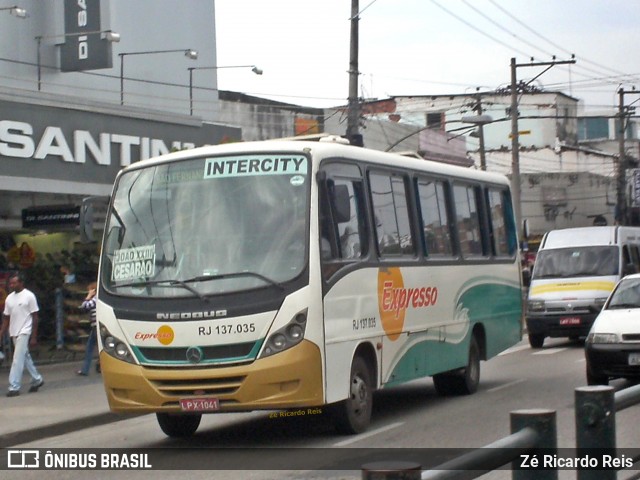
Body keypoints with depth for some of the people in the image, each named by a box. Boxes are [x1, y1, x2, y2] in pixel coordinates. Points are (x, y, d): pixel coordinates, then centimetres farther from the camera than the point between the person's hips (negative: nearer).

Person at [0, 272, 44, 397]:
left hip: (24, 332, -7)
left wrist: (34, 337, -10)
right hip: (14, 333, 7)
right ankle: (37, 379, 30)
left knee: (18, 360, -12)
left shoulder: (29, 296, -7)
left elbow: (35, 317, -7)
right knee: (25, 358, 15)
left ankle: (14, 387, -13)